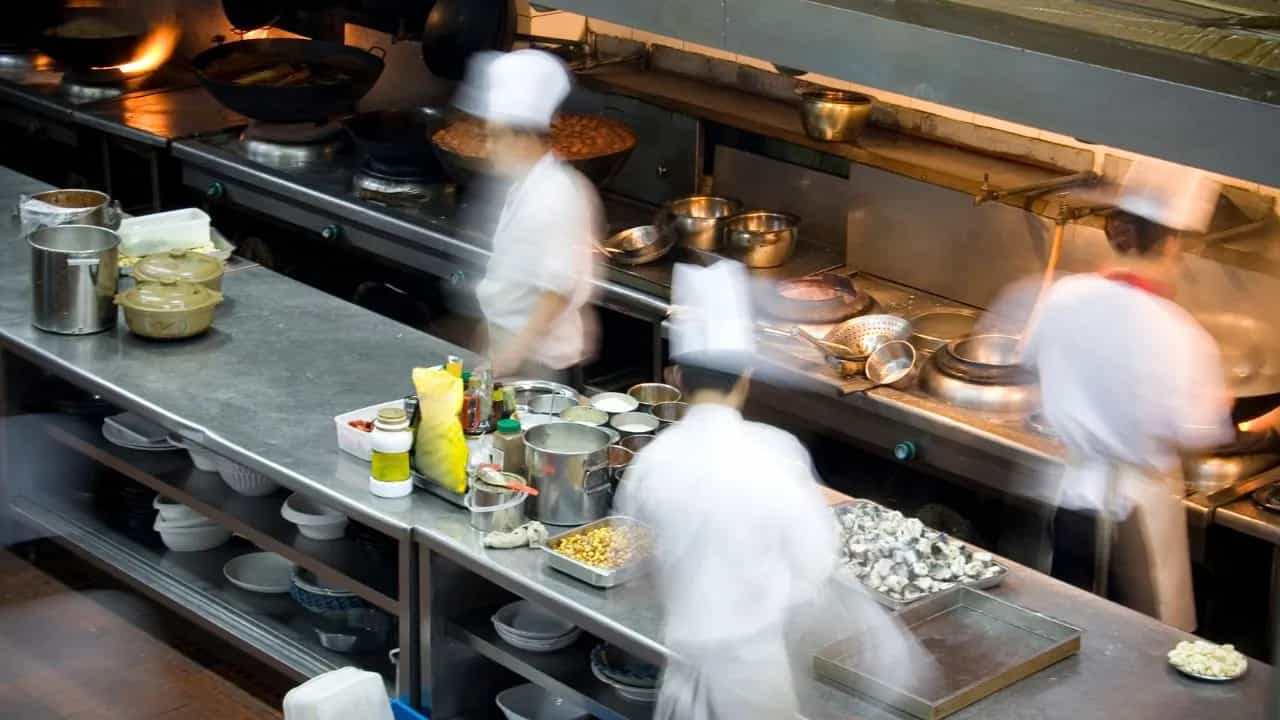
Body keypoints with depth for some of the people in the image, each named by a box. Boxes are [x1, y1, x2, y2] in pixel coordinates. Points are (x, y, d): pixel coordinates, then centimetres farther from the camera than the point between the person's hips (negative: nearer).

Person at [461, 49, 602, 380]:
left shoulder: (557, 195, -20)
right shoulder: (525, 187, 9)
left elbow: (558, 289, -24)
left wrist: (515, 350, -24)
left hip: (537, 354, -9)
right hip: (511, 342, 9)